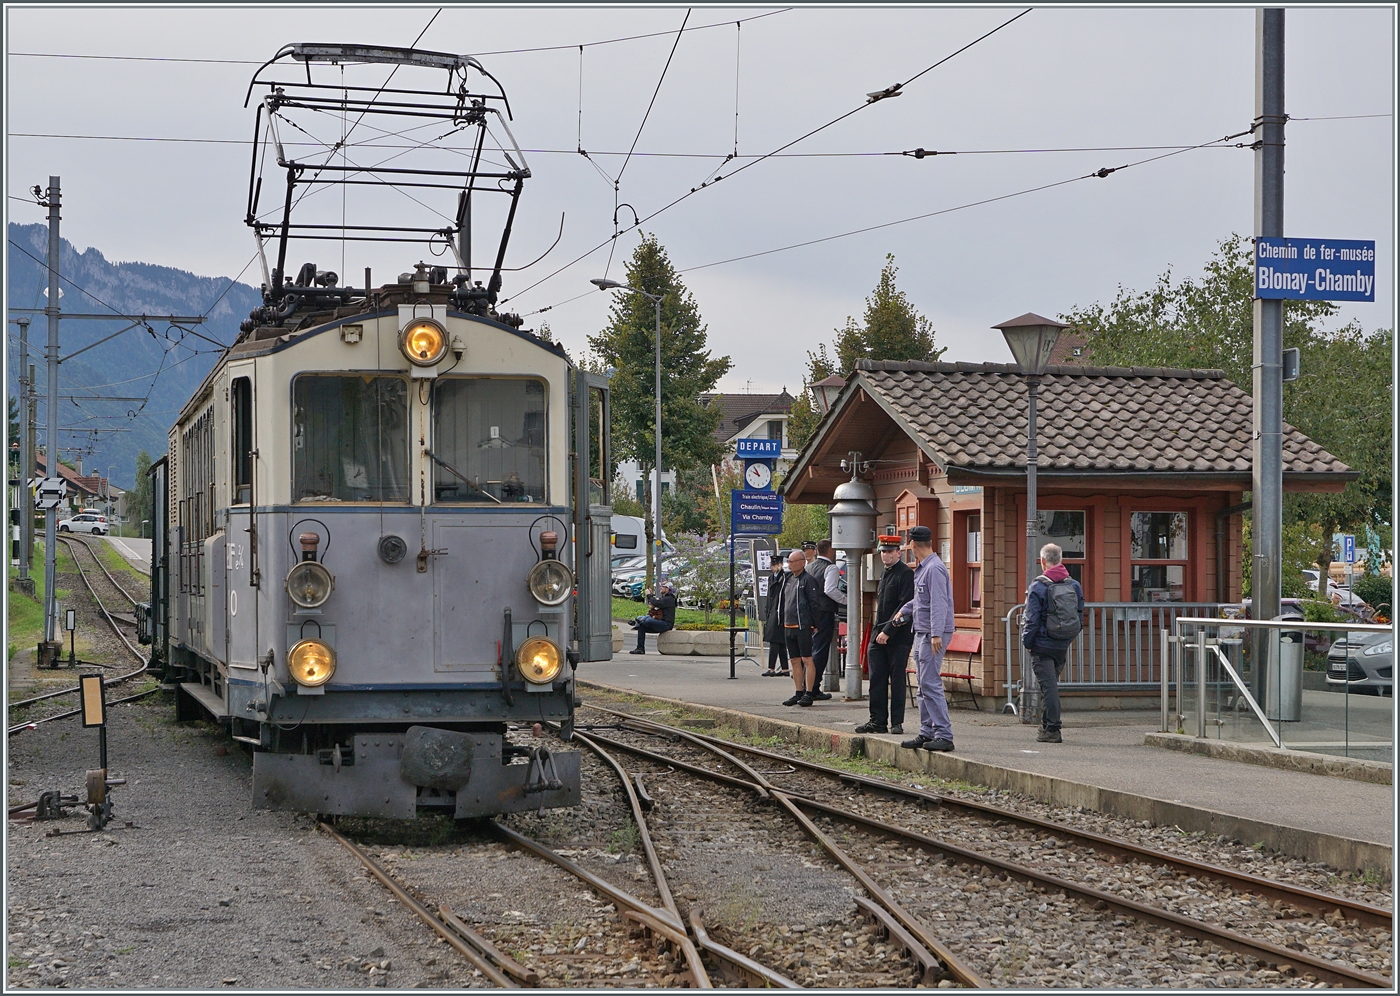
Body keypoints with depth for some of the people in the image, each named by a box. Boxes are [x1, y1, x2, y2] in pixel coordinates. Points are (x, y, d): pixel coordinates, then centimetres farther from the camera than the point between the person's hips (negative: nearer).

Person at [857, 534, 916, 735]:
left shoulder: (906, 574, -10)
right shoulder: (885, 574, 17)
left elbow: (905, 606, -17)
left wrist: (888, 631, -18)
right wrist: (877, 631, 16)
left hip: (898, 637, -8)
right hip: (879, 635, 8)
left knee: (897, 680, -2)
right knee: (877, 680, 5)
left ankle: (897, 722, 4)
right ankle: (877, 721, 9)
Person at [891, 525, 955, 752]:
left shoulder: (934, 569, -16)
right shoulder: (922, 569, 16)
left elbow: (939, 604, -23)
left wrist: (936, 634, -29)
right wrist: (905, 610, 43)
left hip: (932, 635, -11)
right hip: (921, 634, 11)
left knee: (931, 684, -13)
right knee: (924, 686, 12)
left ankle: (944, 735, -12)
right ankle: (927, 733, 17)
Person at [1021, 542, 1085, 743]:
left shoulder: (1038, 587, -13)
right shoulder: (1074, 585, 5)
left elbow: (1032, 620, -13)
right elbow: (1080, 615, 9)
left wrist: (1026, 642, -1)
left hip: (1042, 645, -6)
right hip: (1062, 645, 6)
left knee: (1048, 686, -4)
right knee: (1052, 684, 18)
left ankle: (1051, 730, -4)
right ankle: (1048, 726, 24)